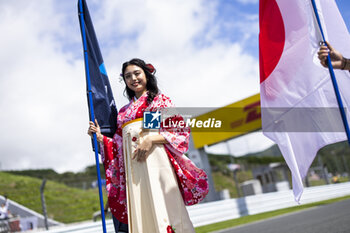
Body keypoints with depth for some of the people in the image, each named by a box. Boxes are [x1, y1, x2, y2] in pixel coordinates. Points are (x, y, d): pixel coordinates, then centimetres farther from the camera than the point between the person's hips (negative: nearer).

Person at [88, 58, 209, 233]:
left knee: (164, 207, -11)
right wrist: (100, 137, 5)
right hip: (133, 167, 4)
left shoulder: (161, 100, 12)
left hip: (156, 159, -4)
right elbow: (119, 145, 21)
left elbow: (180, 130, 0)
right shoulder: (124, 111, 25)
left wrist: (151, 139, -13)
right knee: (141, 215, -4)